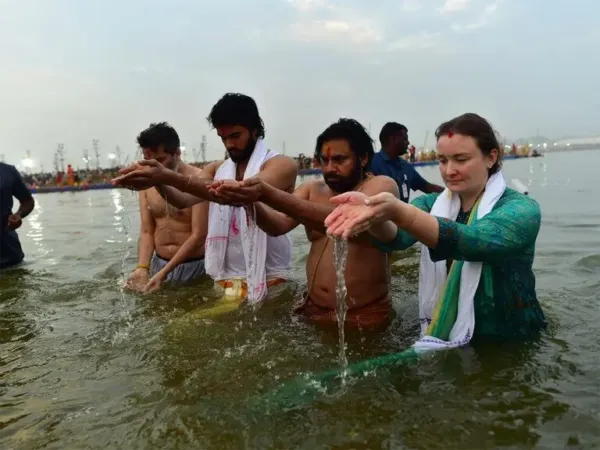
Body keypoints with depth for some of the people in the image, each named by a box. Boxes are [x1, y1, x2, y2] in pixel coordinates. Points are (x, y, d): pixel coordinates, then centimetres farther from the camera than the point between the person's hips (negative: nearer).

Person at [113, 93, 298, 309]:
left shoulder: (282, 165, -7)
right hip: (226, 279, 5)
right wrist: (159, 183, -26)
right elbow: (184, 200, -5)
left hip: (267, 280, -5)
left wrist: (170, 176, -31)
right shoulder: (216, 169, 12)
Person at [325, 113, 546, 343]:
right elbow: (395, 237, -19)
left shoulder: (522, 208, -10)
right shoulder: (433, 203, 2)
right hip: (445, 337, 3)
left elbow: (472, 242, -31)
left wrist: (399, 211, -46)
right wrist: (370, 212, -41)